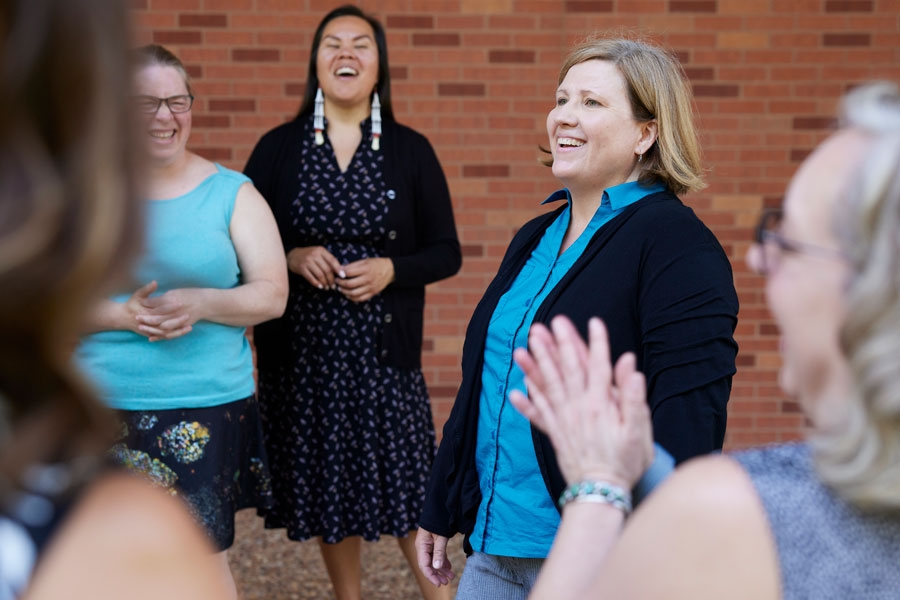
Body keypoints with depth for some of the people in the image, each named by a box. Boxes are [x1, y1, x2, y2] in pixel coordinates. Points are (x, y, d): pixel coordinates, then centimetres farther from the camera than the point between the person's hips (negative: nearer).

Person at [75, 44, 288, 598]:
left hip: (207, 408, -1)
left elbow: (272, 296, 2)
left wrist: (200, 303, -16)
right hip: (104, 407, 1)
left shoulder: (232, 194, 4)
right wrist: (121, 315, -15)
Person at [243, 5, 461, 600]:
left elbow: (446, 253, 5)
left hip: (384, 349, -1)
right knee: (325, 486, 9)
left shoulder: (410, 151, 3)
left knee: (407, 486, -4)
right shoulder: (278, 149, 4)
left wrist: (391, 270, -13)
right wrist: (292, 258, -11)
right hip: (301, 346, 1)